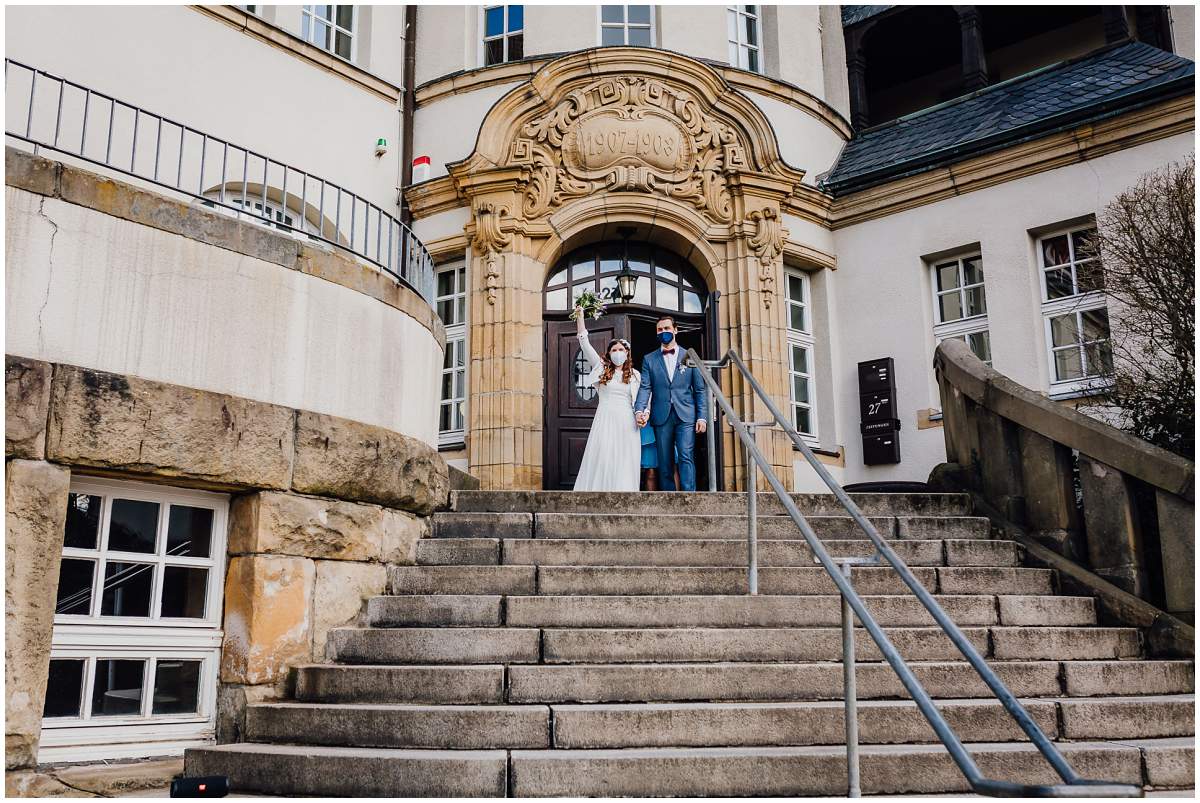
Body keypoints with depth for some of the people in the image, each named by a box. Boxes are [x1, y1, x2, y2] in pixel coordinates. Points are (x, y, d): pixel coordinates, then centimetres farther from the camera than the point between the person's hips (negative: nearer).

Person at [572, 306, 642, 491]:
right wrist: (580, 317, 3)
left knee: (624, 464, -2)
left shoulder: (635, 375, 13)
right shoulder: (602, 369, 10)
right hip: (605, 420, -1)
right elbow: (585, 344, 6)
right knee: (602, 461, -7)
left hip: (627, 424, 1)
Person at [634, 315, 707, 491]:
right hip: (662, 417, 1)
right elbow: (645, 388, 2)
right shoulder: (649, 359, 13)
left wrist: (702, 417, -2)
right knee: (665, 462, 2)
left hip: (686, 417, -1)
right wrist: (640, 410, -16)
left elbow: (700, 390, 8)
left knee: (686, 456, -14)